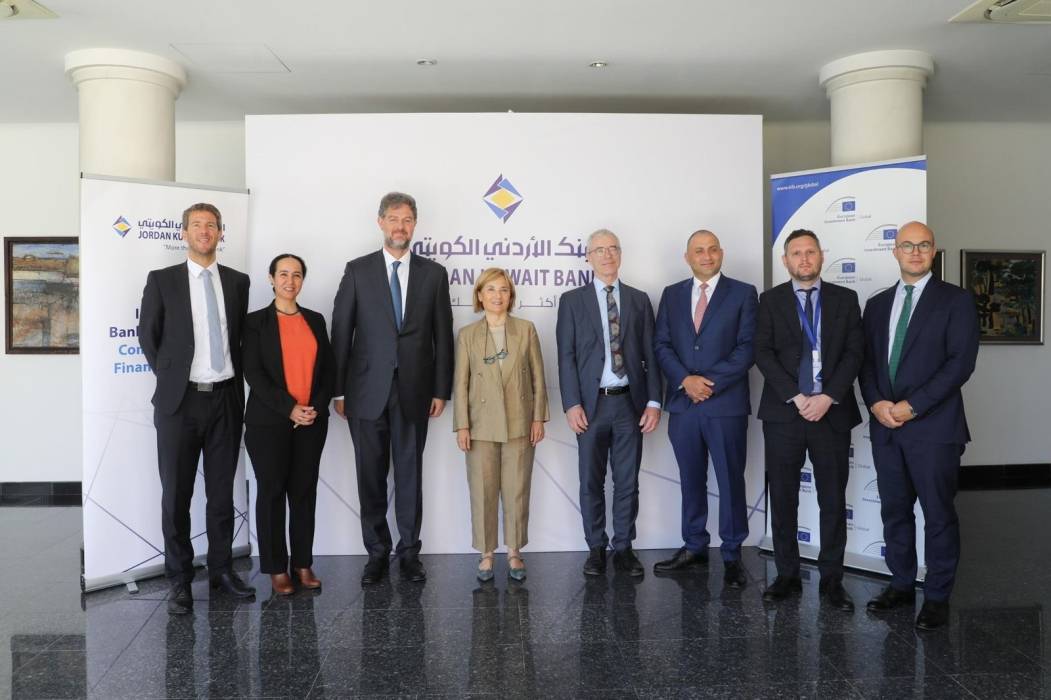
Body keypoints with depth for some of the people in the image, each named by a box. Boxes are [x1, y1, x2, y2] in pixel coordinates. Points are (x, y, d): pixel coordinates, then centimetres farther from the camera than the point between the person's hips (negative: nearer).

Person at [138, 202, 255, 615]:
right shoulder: (162, 280, 1)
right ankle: (179, 579, 14)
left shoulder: (237, 282, 8)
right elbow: (147, 336, 6)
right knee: (176, 493, 3)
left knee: (222, 490, 9)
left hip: (226, 398, 2)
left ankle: (221, 568, 22)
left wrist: (236, 378, 10)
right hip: (179, 399, -2)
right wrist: (168, 378, 5)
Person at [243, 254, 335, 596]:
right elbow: (253, 372, -7)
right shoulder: (256, 321, 1)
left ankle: (303, 564, 16)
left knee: (304, 492, 7)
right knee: (271, 492, 3)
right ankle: (276, 568, 12)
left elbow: (329, 368, 9)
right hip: (268, 422, -3)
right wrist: (289, 408, -15)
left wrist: (317, 407, -6)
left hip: (312, 422, 3)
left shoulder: (316, 320, 11)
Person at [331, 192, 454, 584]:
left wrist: (441, 390, 1)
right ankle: (377, 553, 20)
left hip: (414, 390, 1)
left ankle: (409, 552, 19)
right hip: (367, 390, 0)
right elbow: (341, 331, 2)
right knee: (371, 475, 7)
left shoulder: (433, 273, 6)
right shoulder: (358, 270, 3)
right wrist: (338, 390, -1)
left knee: (409, 474, 7)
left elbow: (442, 335, 6)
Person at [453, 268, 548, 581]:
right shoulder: (467, 335, 3)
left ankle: (514, 552, 20)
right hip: (482, 425, 0)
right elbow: (460, 383, 1)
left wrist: (539, 417, -1)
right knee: (482, 493, 4)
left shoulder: (526, 330, 4)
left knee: (517, 491, 6)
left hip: (519, 423, 0)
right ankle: (486, 554, 17)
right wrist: (461, 426, -5)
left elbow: (538, 377, 4)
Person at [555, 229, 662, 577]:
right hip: (591, 404, -1)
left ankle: (624, 548, 20)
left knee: (627, 482, 8)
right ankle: (596, 548, 19)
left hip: (630, 403, 1)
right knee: (591, 482, 6)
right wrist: (572, 404, -9)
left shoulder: (639, 300, 9)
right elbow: (566, 356, -1)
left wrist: (653, 401, -2)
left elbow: (650, 354, 6)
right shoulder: (572, 300, 4)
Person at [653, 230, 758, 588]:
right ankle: (694, 546, 23)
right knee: (691, 480, 11)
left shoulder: (743, 293, 2)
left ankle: (732, 554, 15)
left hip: (726, 403, -3)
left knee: (731, 480, 3)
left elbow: (747, 346, -6)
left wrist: (712, 382, -14)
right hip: (682, 403, 3)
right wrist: (685, 379, -10)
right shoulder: (671, 294, 11)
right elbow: (661, 344, 5)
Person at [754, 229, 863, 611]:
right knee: (782, 499, 5)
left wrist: (827, 397, -11)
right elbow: (763, 353, -2)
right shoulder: (770, 300, 6)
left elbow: (854, 351, 1)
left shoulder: (845, 299, 9)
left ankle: (831, 579, 17)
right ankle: (787, 575, 17)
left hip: (832, 412, 1)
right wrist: (796, 397, -12)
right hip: (783, 413, 0)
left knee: (833, 500, 5)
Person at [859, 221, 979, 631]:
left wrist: (912, 406, -15)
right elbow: (866, 361, 11)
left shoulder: (956, 300, -1)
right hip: (885, 425, 5)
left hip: (933, 426, -4)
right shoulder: (877, 304, 13)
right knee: (894, 511, 12)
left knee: (938, 514, 3)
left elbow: (961, 362, -10)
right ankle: (901, 585, 25)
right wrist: (876, 403, -8)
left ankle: (937, 596, 16)